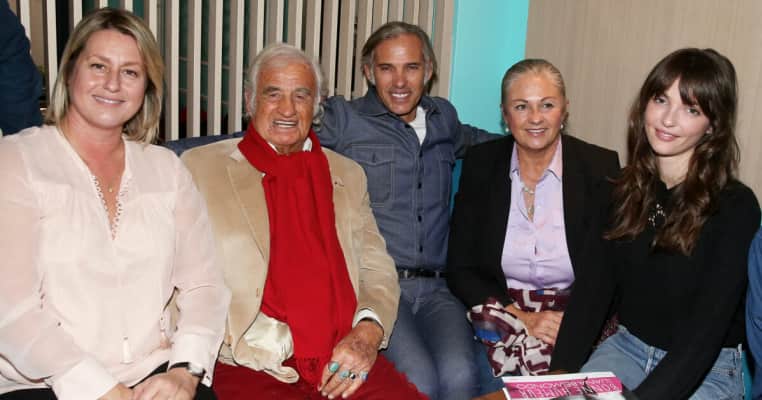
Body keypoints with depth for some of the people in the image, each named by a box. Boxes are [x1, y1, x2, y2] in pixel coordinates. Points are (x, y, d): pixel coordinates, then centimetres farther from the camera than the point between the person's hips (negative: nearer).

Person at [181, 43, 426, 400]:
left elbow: (378, 269, 17)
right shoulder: (201, 166, 8)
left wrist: (368, 331, -4)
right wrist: (264, 339, -12)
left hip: (345, 365, 4)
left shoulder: (347, 175, 20)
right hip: (252, 367, -3)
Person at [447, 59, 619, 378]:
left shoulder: (600, 167, -2)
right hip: (498, 308, 0)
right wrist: (520, 317, -13)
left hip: (577, 313, 0)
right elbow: (460, 269, 1)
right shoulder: (480, 163, 1)